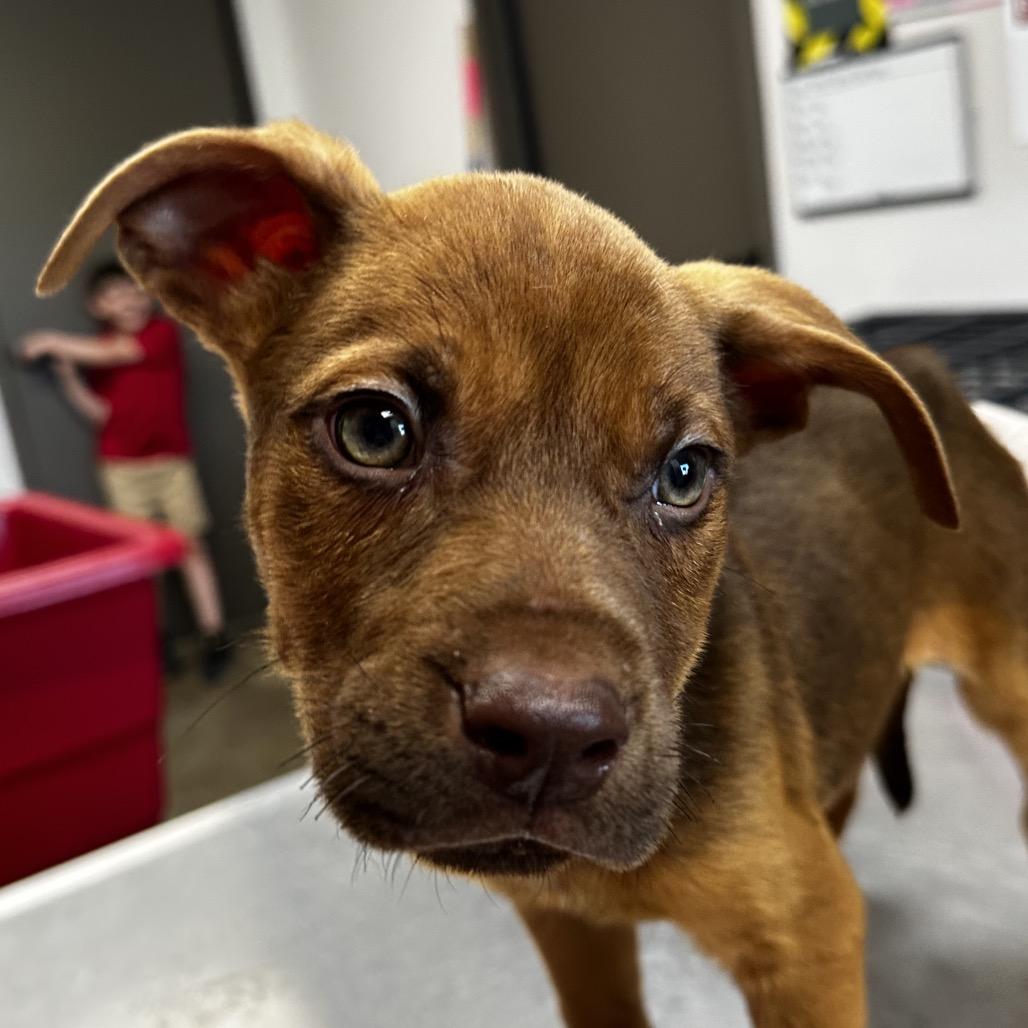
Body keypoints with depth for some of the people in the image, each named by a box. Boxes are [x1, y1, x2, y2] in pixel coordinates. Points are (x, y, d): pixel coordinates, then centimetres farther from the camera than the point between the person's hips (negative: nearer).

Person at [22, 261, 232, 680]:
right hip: (122, 466, 2)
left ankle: (214, 637, 4)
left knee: (191, 543, -1)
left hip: (172, 458, -2)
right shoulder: (95, 353, 7)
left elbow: (113, 353, -15)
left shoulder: (163, 331, -3)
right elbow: (100, 413, 2)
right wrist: (67, 377, -10)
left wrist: (57, 342, -7)